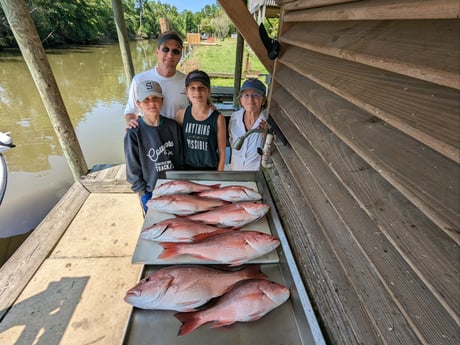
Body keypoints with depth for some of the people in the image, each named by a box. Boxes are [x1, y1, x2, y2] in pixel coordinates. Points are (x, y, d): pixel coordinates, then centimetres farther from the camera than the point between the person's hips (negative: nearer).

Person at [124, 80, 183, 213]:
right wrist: (144, 194, -8)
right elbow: (133, 168, -9)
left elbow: (180, 157, 2)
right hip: (151, 193, -2)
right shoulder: (134, 132, -16)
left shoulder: (173, 126, -7)